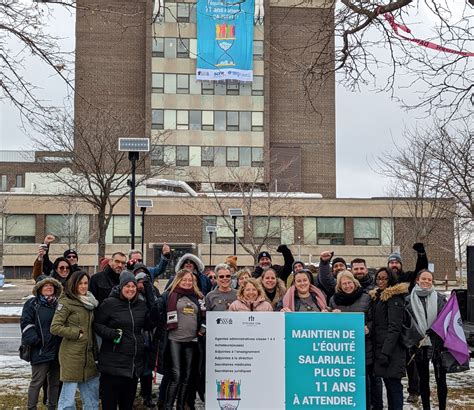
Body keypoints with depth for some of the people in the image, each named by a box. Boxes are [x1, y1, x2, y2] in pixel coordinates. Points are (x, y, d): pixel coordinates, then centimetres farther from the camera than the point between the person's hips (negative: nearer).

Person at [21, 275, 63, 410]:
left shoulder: (58, 304, 13)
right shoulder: (32, 304, -4)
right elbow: (26, 324, -9)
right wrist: (35, 340, -18)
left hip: (57, 350, 6)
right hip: (40, 351, -6)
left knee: (55, 381, 12)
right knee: (37, 381, -3)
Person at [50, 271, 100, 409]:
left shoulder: (89, 302, 14)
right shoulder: (66, 303, -9)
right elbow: (55, 327, -15)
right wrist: (77, 334, -14)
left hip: (88, 354, 8)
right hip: (71, 355, -8)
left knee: (93, 390, 13)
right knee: (69, 394, -3)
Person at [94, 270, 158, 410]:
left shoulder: (142, 304, 9)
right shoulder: (109, 303, -6)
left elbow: (149, 325, 6)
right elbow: (96, 324, -2)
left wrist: (150, 296, -3)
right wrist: (109, 332, -22)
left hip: (135, 363, 5)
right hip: (113, 363, -5)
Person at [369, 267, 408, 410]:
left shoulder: (394, 297, -9)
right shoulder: (377, 296, 17)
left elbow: (394, 327, -16)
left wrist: (386, 352, -21)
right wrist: (378, 351, 13)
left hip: (392, 350, -9)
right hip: (380, 348, 9)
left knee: (394, 385, -6)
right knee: (389, 385, 12)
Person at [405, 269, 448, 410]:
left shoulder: (440, 298, 5)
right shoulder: (409, 300, 3)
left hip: (437, 344, 0)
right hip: (419, 345, 0)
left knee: (441, 379, 5)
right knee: (423, 379, 10)